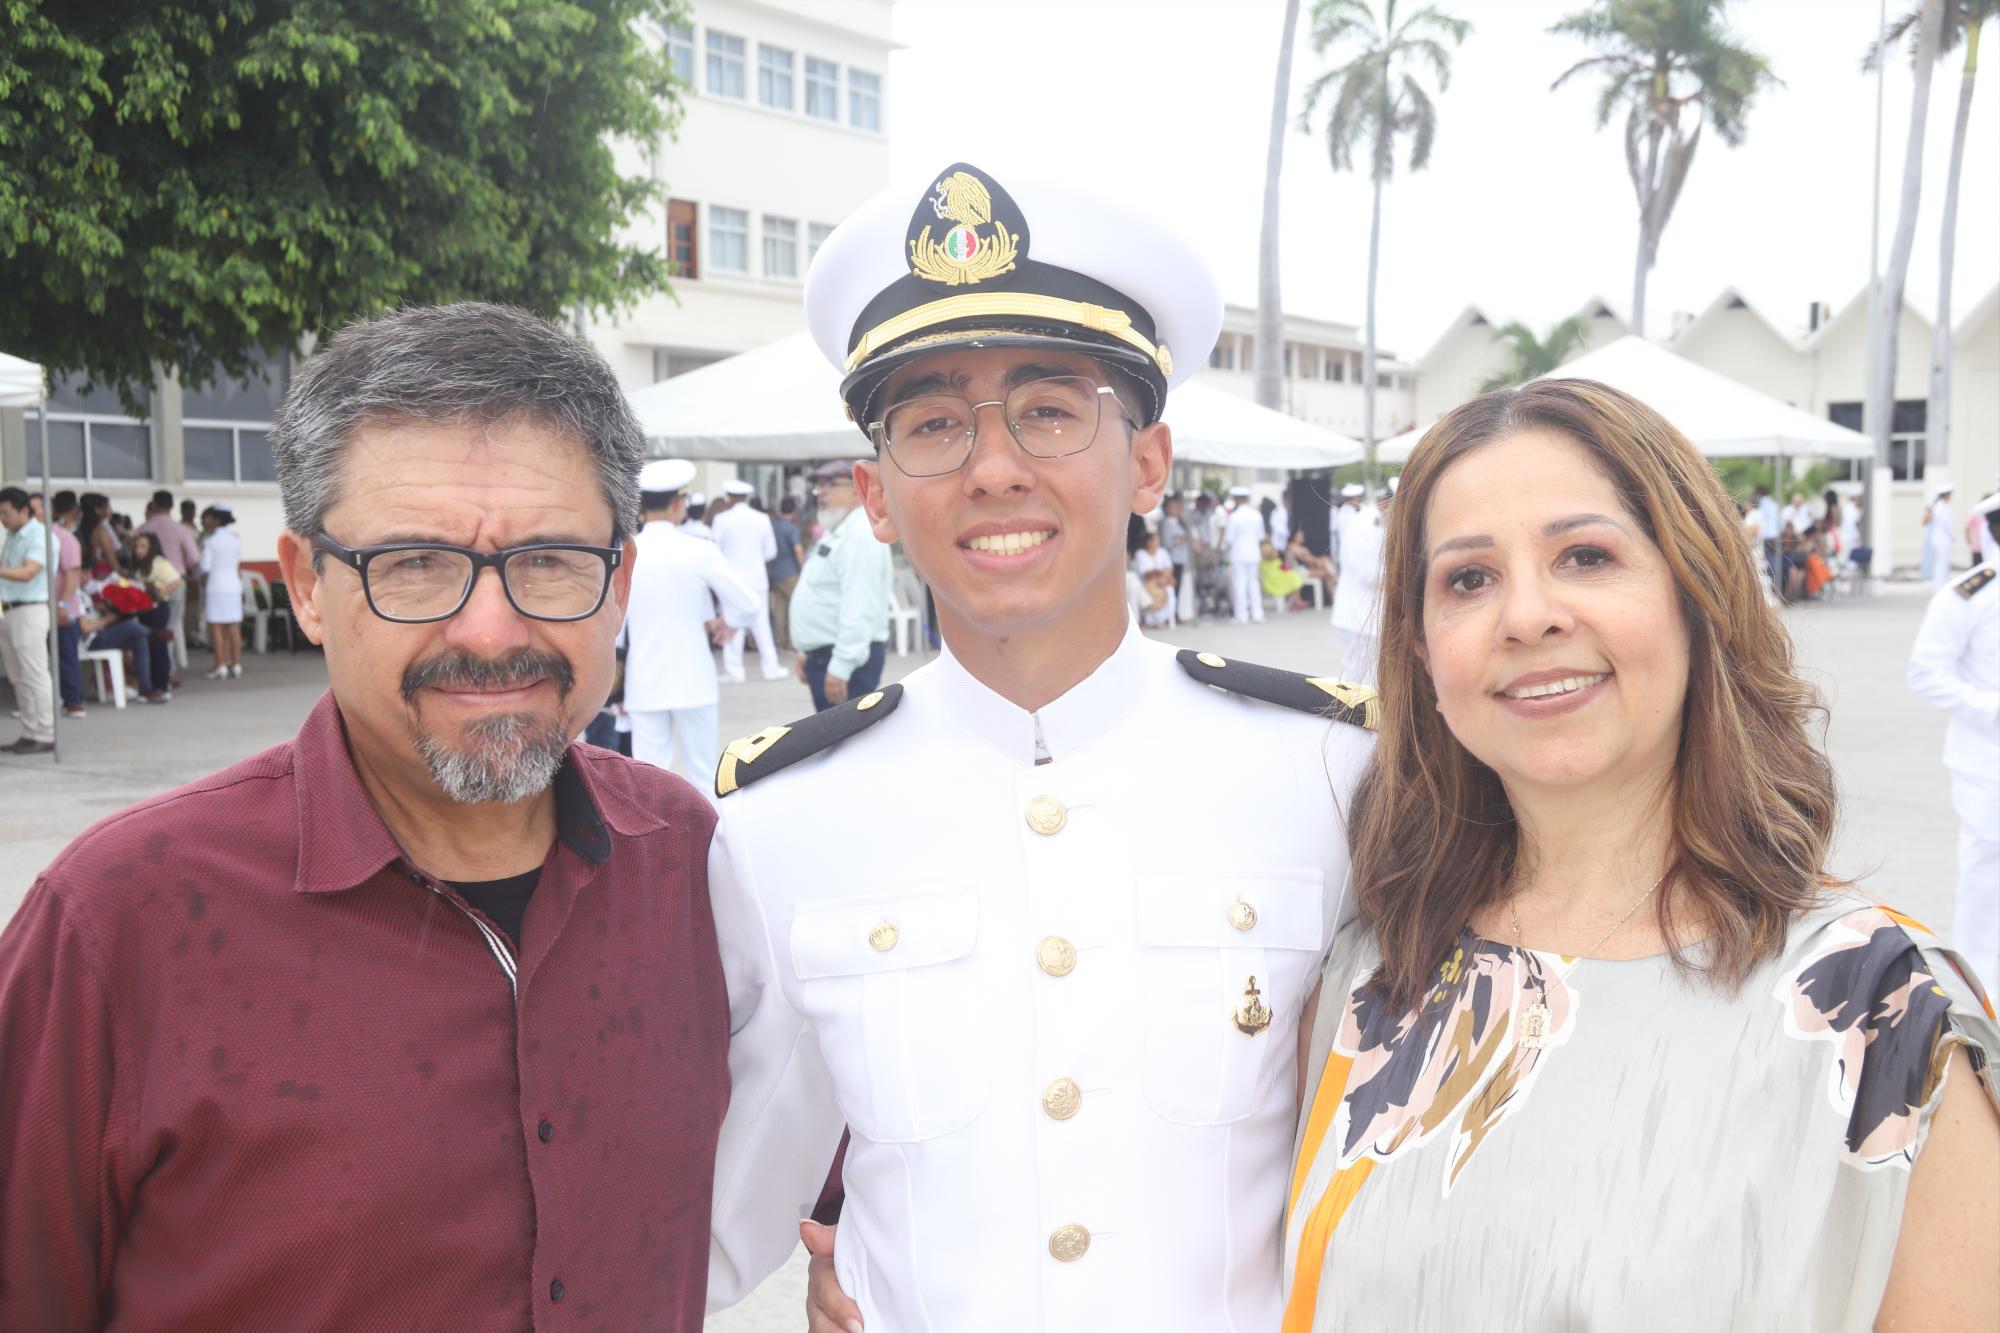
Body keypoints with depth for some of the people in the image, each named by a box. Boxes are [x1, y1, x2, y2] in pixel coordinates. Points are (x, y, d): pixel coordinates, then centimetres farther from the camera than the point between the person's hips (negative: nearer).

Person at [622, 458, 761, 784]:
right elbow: (748, 605, -7)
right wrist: (718, 624, 13)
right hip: (693, 681, -2)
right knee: (702, 773, 9)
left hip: (644, 684, 2)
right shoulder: (700, 551, -9)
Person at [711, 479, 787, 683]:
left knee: (732, 624, 2)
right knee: (761, 623, 8)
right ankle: (771, 667, 11)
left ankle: (734, 670, 2)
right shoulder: (762, 518, 0)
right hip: (757, 578, 2)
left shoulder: (722, 519, -8)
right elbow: (771, 552, 4)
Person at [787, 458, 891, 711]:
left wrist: (840, 666, -28)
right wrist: (808, 652, 21)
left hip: (847, 661, -11)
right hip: (825, 656, 11)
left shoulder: (860, 536, -16)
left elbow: (859, 609, -25)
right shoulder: (838, 533, 19)